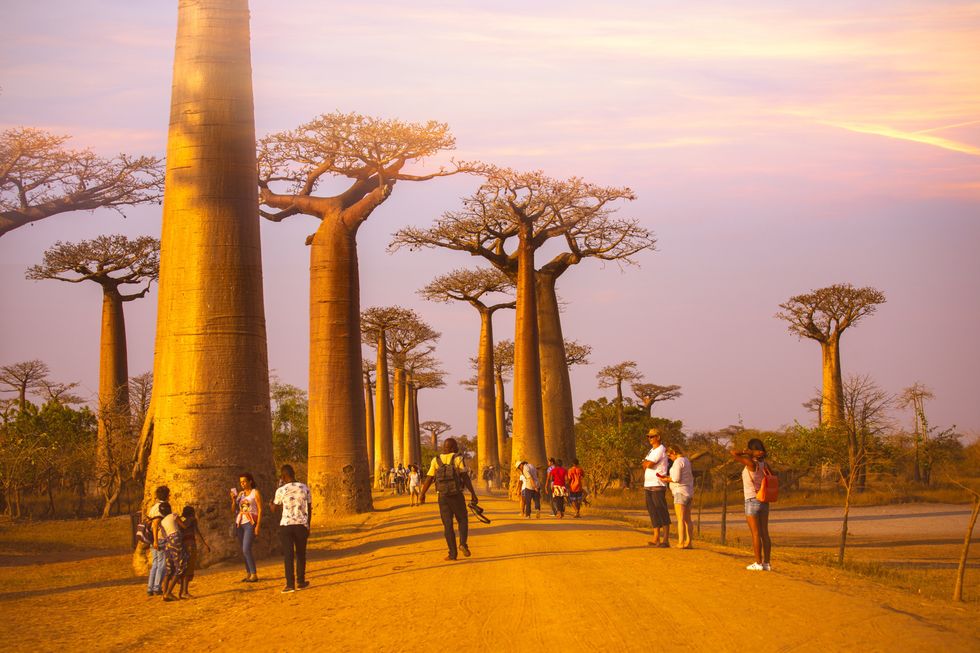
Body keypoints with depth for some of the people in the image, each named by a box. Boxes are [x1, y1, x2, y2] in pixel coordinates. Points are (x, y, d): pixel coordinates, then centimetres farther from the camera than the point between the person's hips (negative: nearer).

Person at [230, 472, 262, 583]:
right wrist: (234, 499, -3)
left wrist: (258, 526, -13)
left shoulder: (255, 493, -2)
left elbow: (260, 510, -6)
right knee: (244, 550, 6)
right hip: (240, 523, 6)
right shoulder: (240, 494, 14)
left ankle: (254, 575, -13)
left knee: (246, 549, -15)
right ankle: (248, 574, 12)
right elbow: (233, 510, 15)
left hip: (250, 523, -6)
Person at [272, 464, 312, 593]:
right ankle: (301, 582, 21)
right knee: (301, 554, 14)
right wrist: (308, 525, 18)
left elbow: (274, 506, 10)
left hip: (286, 525, -2)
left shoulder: (281, 490, -6)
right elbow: (309, 509, 7)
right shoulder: (305, 488, 3)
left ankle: (290, 584, -3)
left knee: (288, 555, 1)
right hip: (301, 524, 2)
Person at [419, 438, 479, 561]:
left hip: (443, 497, 2)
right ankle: (463, 544, -9)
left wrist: (422, 494, 18)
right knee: (462, 521, 14)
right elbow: (465, 477, -12)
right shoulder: (458, 459, -5)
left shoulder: (436, 460, 4)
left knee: (447, 525, 6)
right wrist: (473, 494, -10)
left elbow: (429, 479, 5)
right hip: (457, 495, -2)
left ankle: (452, 553, 0)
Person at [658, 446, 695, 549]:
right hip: (689, 492, 10)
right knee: (687, 519, 8)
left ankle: (681, 543, -15)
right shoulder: (686, 461, 17)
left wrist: (666, 479, -3)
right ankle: (688, 542, 6)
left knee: (680, 519, -11)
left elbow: (676, 479, -20)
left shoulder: (678, 462, -12)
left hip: (680, 492, -10)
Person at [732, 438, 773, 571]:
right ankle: (766, 563, 8)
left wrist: (748, 453, -12)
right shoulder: (763, 463, 4)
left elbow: (733, 453, -19)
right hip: (763, 502, 7)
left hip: (752, 501, -7)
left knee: (755, 534, -4)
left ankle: (758, 563, -4)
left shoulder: (751, 463, -15)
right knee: (764, 533, 7)